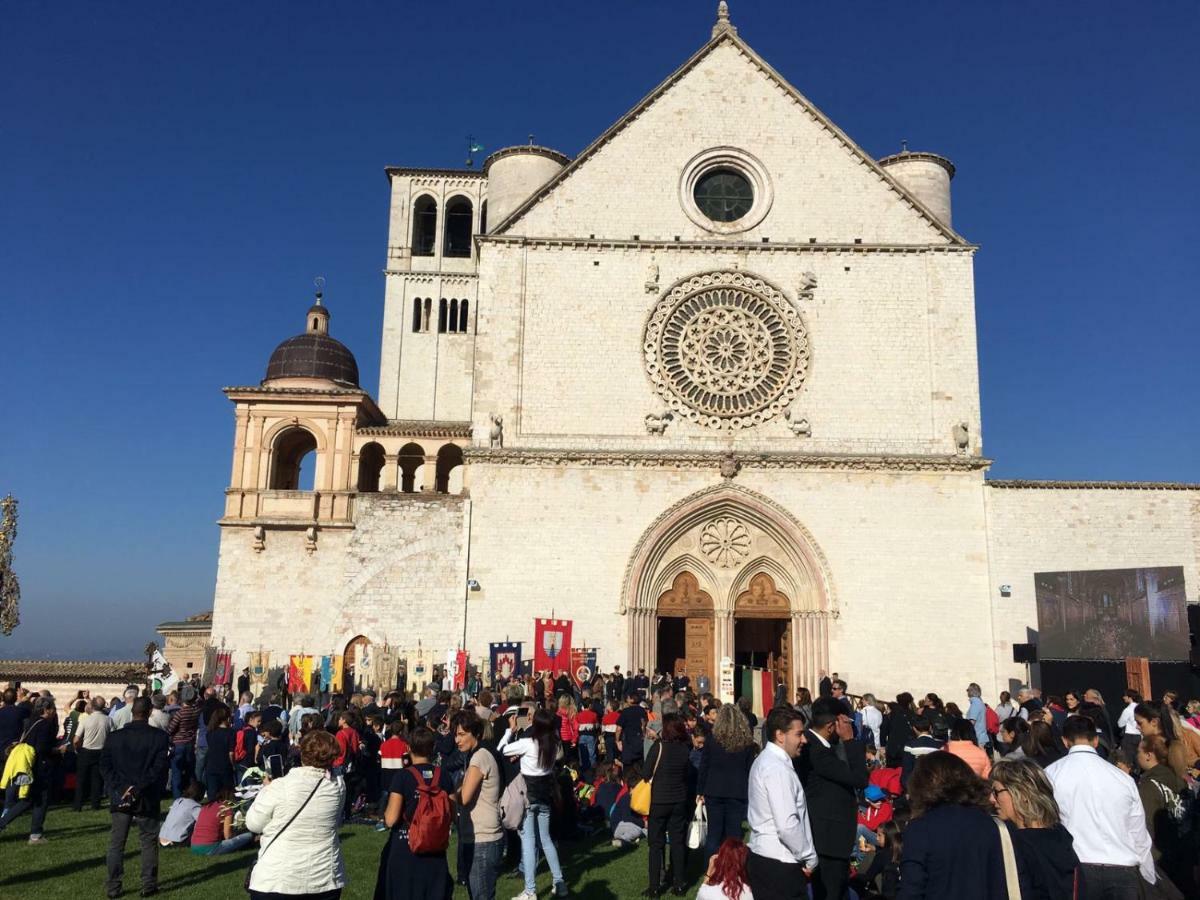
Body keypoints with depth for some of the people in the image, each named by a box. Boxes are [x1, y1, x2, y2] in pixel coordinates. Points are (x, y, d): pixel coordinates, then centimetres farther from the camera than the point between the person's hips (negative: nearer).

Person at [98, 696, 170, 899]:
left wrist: (119, 790, -6)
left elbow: (105, 766, -2)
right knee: (149, 842, 8)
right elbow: (160, 769, -15)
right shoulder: (159, 737, -8)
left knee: (116, 843, 11)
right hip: (147, 799, -2)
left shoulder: (114, 737, 1)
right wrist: (139, 788, -11)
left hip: (120, 797, 2)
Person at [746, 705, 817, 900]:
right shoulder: (777, 768, -20)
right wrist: (810, 858, -12)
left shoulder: (765, 760, 12)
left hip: (763, 857, 10)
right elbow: (788, 825, -26)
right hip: (780, 865, -9)